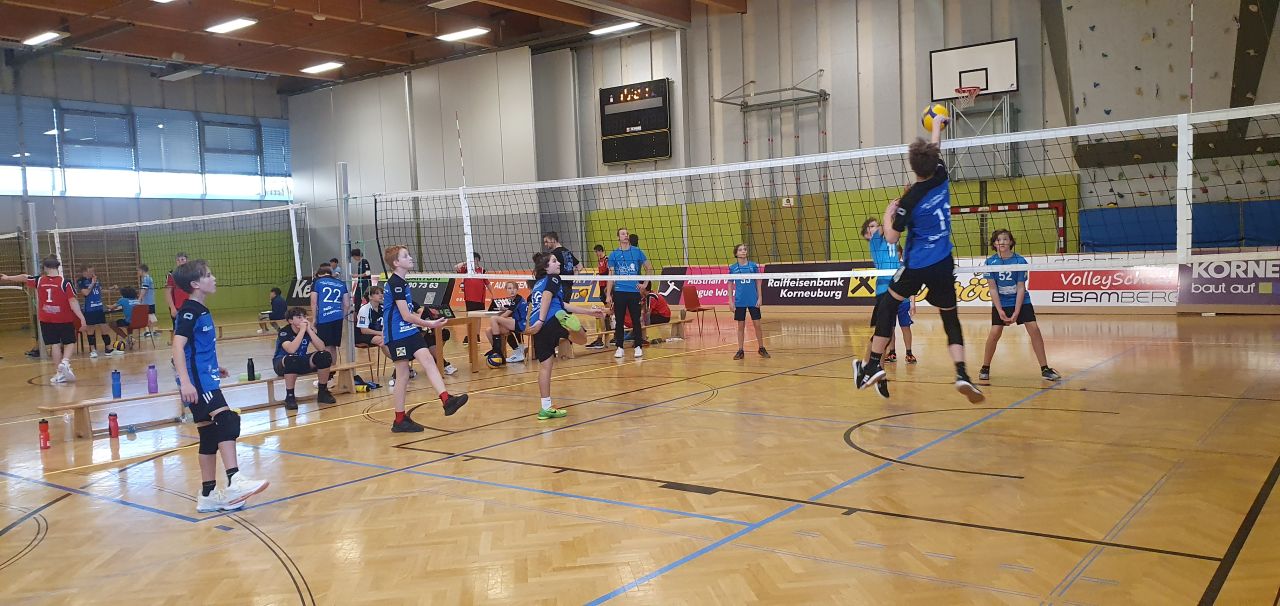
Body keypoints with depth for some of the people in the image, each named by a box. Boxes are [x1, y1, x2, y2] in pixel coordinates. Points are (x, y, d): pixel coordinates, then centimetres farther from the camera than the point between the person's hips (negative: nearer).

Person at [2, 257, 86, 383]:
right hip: (64, 319, -3)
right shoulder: (65, 282, -11)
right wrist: (81, 317, -16)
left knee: (55, 345, 7)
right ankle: (65, 362, -18)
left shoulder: (39, 281, 1)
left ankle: (60, 373, 6)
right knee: (69, 343, 8)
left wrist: (7, 278, 37)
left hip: (46, 320, 3)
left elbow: (23, 277, 20)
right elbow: (73, 301, -16)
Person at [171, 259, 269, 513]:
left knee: (210, 436, 11)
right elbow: (178, 345, -23)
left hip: (206, 382, 10)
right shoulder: (189, 312, -12)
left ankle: (208, 496, 18)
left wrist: (214, 367, 38)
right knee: (227, 422, -21)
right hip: (197, 384, -10)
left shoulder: (201, 311, 17)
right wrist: (185, 382, -32)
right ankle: (235, 483, -29)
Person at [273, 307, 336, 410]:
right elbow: (291, 350, -39)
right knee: (292, 359, -39)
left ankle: (322, 392, -3)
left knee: (325, 356, -18)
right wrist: (302, 330, -34)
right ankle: (290, 396, -24)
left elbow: (321, 348, -20)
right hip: (282, 363, -5)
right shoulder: (284, 332, -19)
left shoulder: (309, 329, -6)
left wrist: (309, 330, -26)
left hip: (302, 362, 5)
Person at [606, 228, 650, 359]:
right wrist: (608, 295, 0)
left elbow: (649, 269, 12)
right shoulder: (613, 254, 5)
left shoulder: (637, 252, 5)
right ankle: (619, 347, 12)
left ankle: (638, 347, 11)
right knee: (619, 321, 4)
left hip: (634, 291, 0)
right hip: (619, 292, 0)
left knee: (636, 320, 2)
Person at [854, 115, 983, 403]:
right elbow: (935, 150, 19)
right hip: (943, 265, 4)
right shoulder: (941, 179, -2)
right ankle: (962, 374, -10)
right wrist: (937, 124, 36)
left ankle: (874, 365, 10)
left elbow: (891, 238, -9)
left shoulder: (910, 200, -15)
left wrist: (887, 214, 9)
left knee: (887, 306, 14)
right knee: (950, 318, 9)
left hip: (917, 266, -4)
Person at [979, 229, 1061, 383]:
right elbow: (993, 288, -8)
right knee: (995, 332, -14)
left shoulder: (1020, 261, -12)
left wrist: (1016, 313, -17)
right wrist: (1000, 310, -16)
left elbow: (1020, 288, -12)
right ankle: (985, 368, 3)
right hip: (1000, 302, 0)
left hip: (1021, 301, 0)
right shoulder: (990, 262, -9)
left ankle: (1045, 369, -2)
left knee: (1034, 329, -12)